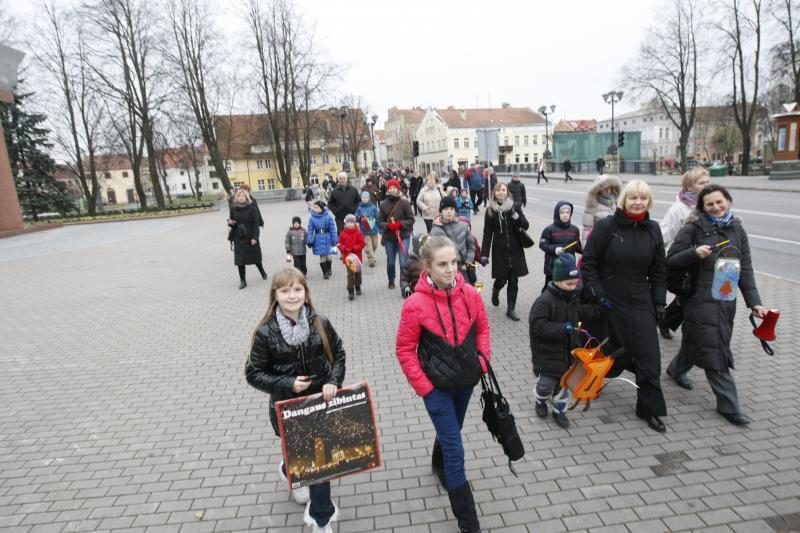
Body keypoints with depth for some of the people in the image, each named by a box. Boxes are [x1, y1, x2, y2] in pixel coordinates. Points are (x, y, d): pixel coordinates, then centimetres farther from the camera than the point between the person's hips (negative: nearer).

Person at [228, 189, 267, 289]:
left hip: (250, 237, -2)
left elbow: (256, 223, -9)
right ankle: (242, 280, 8)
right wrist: (230, 223, -10)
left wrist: (254, 237, -15)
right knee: (239, 260, -1)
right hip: (238, 238, 3)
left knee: (255, 257, 10)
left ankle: (262, 271, 39)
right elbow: (231, 222, 15)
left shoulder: (252, 208, -6)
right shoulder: (233, 209, 4)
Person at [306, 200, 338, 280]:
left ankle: (329, 270, 37)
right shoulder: (312, 218, -4)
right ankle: (325, 273, 20)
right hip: (318, 240, 1)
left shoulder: (328, 217, -8)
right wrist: (309, 241, -4)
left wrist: (334, 240, -4)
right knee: (322, 256, 3)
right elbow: (310, 230, 0)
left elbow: (332, 229, -4)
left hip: (327, 239, -1)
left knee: (328, 255, 8)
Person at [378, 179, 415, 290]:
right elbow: (380, 222, 1)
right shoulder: (383, 204, 1)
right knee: (390, 262, 15)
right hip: (388, 237, 3)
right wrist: (388, 226, -17)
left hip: (403, 236, -2)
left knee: (403, 262, -11)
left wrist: (400, 224, -18)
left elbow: (411, 219, -4)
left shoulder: (404, 202, -4)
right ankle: (391, 281, 38)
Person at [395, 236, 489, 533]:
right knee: (456, 451, -1)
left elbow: (482, 327, 8)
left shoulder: (470, 294, -10)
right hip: (437, 386, -4)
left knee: (450, 432, 27)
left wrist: (483, 361, -2)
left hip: (466, 380, 5)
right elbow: (405, 350, -13)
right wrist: (423, 387, -13)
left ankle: (439, 465, 59)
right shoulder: (415, 304, -22)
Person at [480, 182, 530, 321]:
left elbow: (526, 226, -4)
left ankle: (511, 309, 17)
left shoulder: (515, 207, 0)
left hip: (515, 250, 1)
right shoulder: (490, 211, -2)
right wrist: (484, 254, -6)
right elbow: (487, 234, -2)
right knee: (501, 279, 2)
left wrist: (516, 215, -21)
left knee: (513, 281, 4)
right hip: (500, 251, -1)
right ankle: (495, 291, 39)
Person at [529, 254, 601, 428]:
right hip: (547, 352, -6)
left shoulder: (573, 297, 1)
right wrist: (562, 328, -34)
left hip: (568, 350, 7)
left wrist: (597, 310, 6)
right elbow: (537, 325, -28)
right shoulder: (544, 301, -24)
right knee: (547, 382, 6)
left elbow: (580, 312, 19)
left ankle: (559, 410, 32)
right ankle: (541, 401, 37)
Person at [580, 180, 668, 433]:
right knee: (613, 353, 7)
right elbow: (588, 263, -8)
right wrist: (598, 295, -13)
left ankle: (649, 408, 17)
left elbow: (659, 270, 11)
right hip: (609, 302, -3)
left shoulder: (653, 229, 4)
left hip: (640, 303, 4)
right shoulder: (606, 226, -9)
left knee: (649, 356, 2)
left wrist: (659, 302, 7)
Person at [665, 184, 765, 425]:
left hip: (727, 302, 5)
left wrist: (754, 302, 3)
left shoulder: (737, 230, 8)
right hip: (702, 301, -5)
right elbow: (671, 261, -8)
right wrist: (694, 253, -25)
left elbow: (746, 269, 9)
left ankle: (676, 369, 43)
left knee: (697, 342, 17)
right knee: (715, 353, -2)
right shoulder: (693, 229, -7)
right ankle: (728, 405, 9)